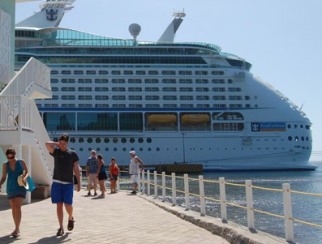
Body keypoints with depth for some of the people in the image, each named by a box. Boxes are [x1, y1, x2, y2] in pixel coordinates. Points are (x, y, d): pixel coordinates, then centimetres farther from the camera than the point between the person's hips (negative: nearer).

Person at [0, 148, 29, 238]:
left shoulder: (21, 162, -3)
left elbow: (27, 172, 1)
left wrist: (24, 178, -21)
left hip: (21, 188, -3)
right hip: (11, 189, 3)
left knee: (17, 207, -17)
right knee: (13, 209, 7)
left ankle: (17, 229, -14)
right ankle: (17, 229, 21)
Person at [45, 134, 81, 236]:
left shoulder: (73, 154, 3)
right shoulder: (55, 151, 4)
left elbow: (76, 169, 3)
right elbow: (47, 144, -16)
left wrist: (79, 183, -2)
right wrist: (57, 143, 0)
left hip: (68, 183, -1)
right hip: (57, 182, 1)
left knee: (68, 205, -4)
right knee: (59, 205, 2)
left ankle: (70, 218, 28)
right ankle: (61, 227, 9)